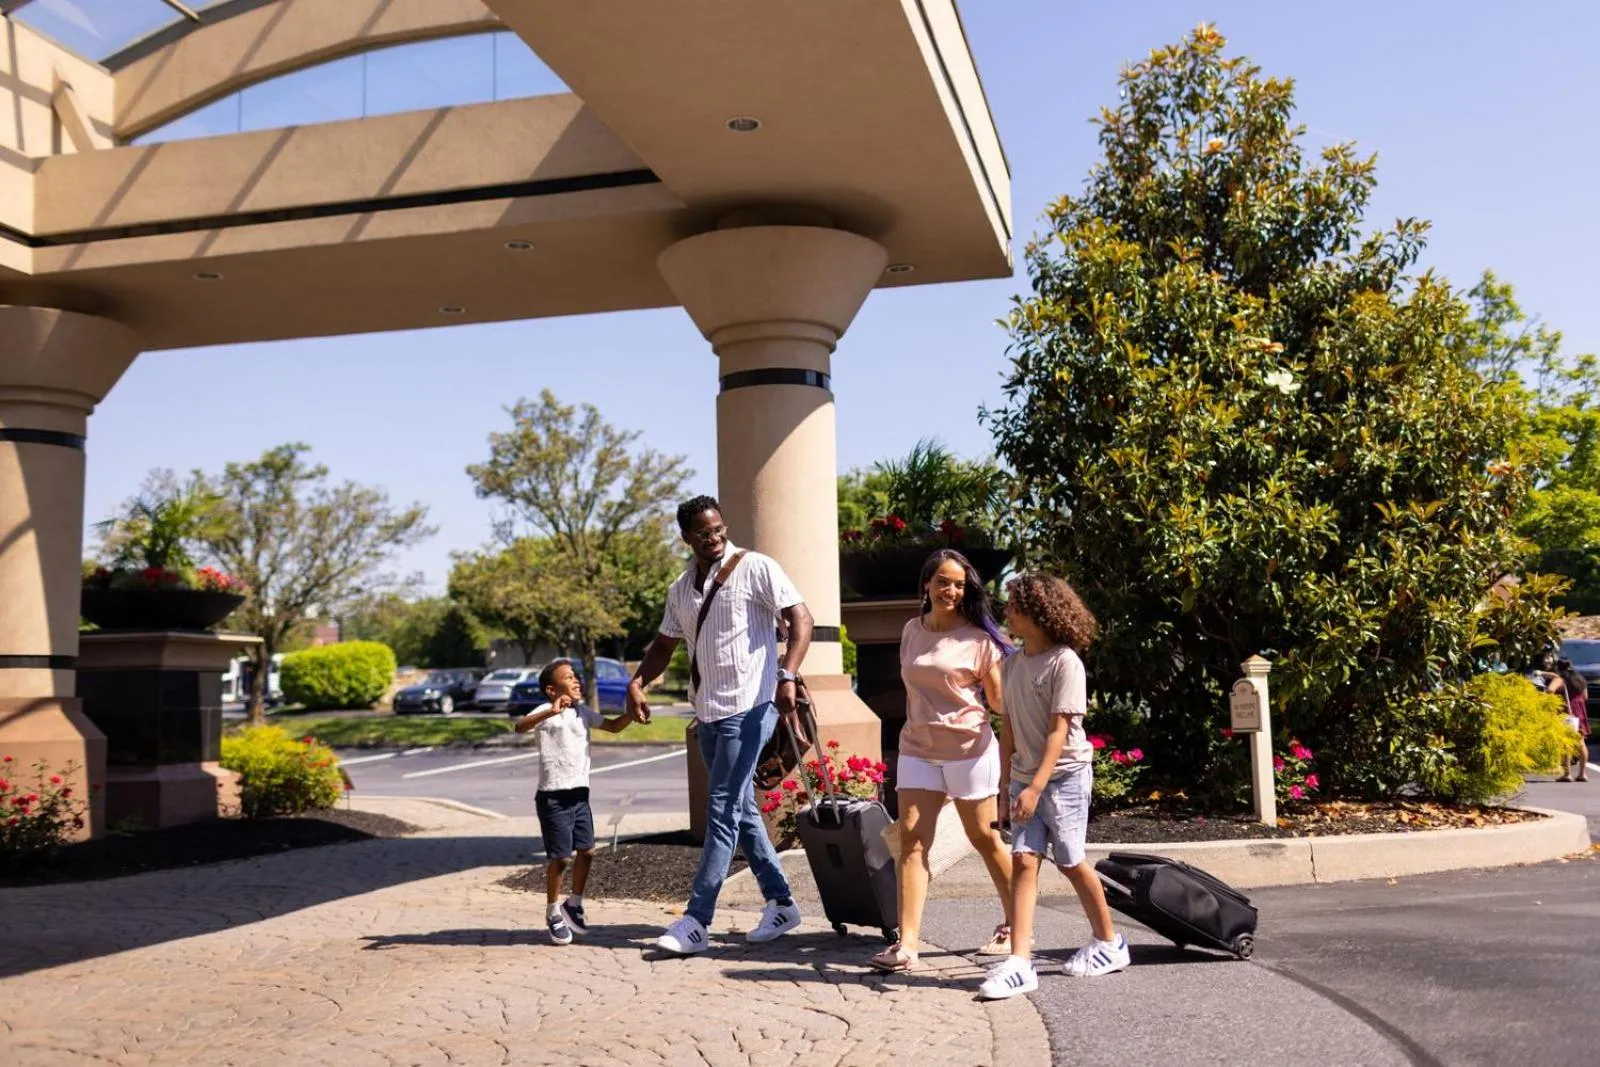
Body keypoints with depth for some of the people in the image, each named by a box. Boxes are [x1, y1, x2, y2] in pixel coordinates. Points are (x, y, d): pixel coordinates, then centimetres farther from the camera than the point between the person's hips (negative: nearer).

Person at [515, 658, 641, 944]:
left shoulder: (583, 712, 11)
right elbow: (520, 726, -31)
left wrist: (632, 712, 0)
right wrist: (550, 712, -48)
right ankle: (553, 913, 16)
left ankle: (574, 904, 29)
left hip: (579, 794, 7)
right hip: (553, 797, -7)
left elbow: (614, 726, 20)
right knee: (559, 856, -2)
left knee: (586, 851, 9)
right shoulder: (547, 712, -12)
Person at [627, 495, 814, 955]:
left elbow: (801, 619, -12)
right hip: (709, 712, 8)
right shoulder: (682, 588, 13)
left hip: (748, 709, -8)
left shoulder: (756, 568, -7)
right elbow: (665, 643, 21)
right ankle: (780, 903, 23)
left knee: (722, 814, -8)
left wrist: (787, 676, -26)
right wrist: (638, 681, 2)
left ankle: (696, 921, -7)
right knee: (742, 811, 12)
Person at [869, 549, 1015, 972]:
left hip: (969, 750, -4)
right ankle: (906, 945, -10)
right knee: (911, 839, -6)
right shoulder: (911, 631, 9)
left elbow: (999, 700, -5)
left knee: (984, 838, 8)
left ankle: (1014, 925, 28)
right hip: (917, 750, 4)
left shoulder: (978, 639, -6)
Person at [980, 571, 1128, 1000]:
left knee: (1070, 862, 4)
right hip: (1026, 778, 6)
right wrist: (1007, 781, 13)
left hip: (1064, 776, -6)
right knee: (1023, 860, -5)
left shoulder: (1065, 663, -13)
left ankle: (1109, 943, 26)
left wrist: (1035, 787, -22)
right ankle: (1019, 963, -9)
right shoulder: (1013, 663, 8)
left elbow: (1059, 732, -17)